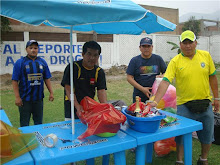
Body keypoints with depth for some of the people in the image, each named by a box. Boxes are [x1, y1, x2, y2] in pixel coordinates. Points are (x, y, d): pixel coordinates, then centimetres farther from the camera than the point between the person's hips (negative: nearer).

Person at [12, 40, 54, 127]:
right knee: (24, 125, 8)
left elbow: (47, 79, 9)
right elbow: (15, 81, -8)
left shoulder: (42, 62, 6)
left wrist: (51, 93, 5)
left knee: (39, 123, 15)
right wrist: (17, 97, -13)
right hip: (25, 99, -3)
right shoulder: (20, 63, -5)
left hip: (38, 98, 3)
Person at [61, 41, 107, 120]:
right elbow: (68, 89, -15)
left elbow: (101, 91, -8)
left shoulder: (99, 72, 1)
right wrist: (77, 106, -26)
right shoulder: (72, 67, -10)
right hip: (73, 105, -3)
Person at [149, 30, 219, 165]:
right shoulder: (175, 61, -9)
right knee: (182, 135, 6)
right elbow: (165, 82, -17)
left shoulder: (206, 55, 2)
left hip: (205, 104, 3)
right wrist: (155, 101, -27)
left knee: (207, 135, 15)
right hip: (184, 105, -3)